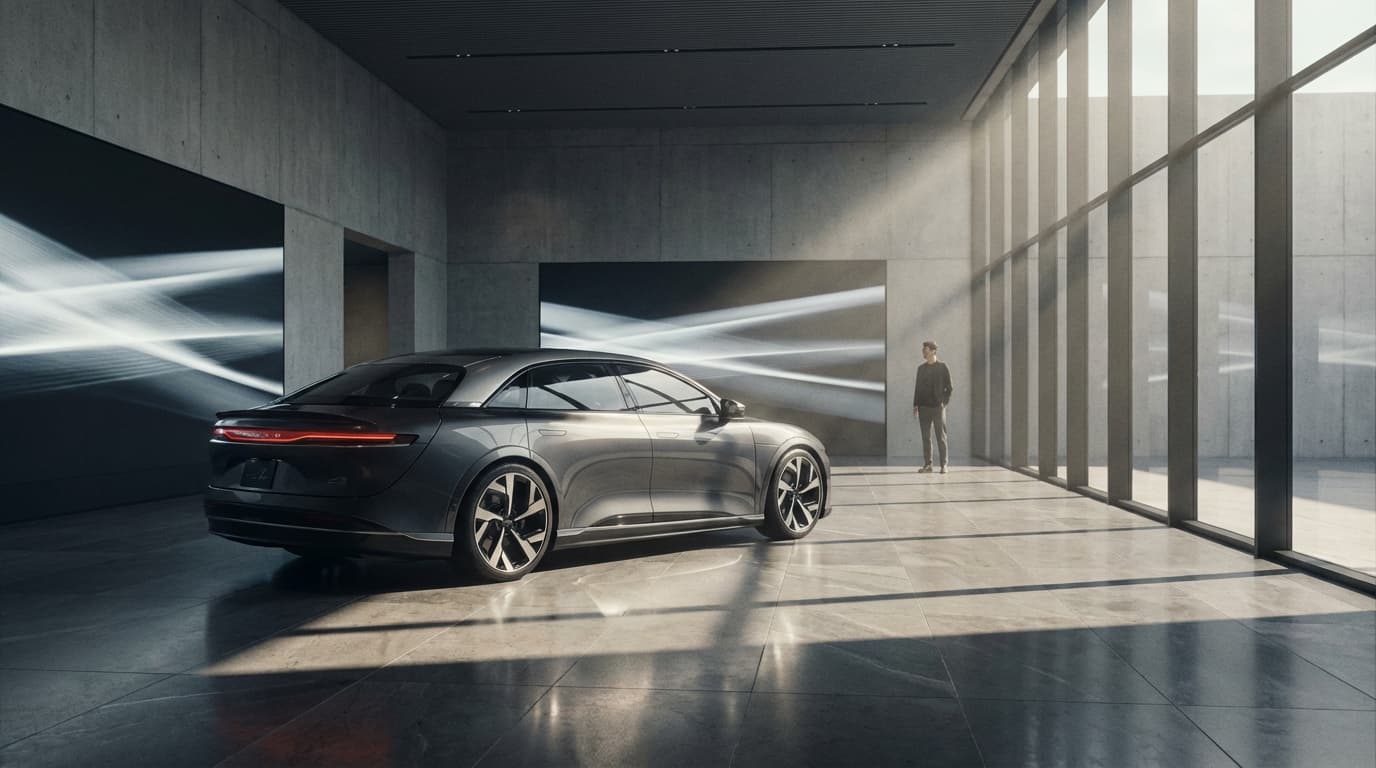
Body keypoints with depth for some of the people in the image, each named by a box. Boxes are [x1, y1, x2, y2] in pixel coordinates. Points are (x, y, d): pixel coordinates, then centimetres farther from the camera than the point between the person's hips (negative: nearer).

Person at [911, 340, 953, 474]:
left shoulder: (942, 367, 0)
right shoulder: (921, 368, 11)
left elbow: (950, 388, 2)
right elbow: (917, 387, 13)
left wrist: (944, 402, -7)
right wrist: (915, 405, 7)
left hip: (938, 407, -4)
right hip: (924, 407, 4)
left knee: (941, 437, -2)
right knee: (926, 437, 4)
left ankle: (944, 465, 2)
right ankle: (927, 464, 9)